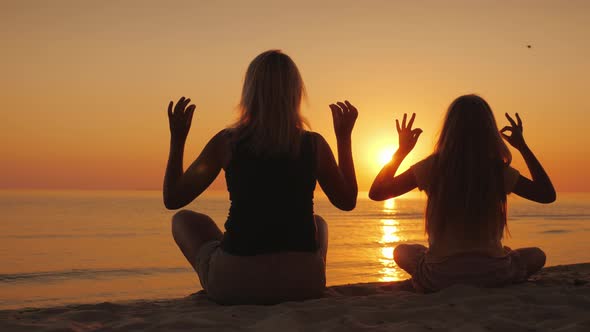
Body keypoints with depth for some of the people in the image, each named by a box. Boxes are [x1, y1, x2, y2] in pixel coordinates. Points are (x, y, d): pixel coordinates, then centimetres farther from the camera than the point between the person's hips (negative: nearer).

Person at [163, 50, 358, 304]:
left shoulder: (226, 142, -6)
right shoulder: (314, 144, -2)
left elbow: (172, 199, 4)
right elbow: (347, 202, 15)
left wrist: (177, 139, 14)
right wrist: (344, 137, 21)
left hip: (233, 282, -2)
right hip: (304, 282, 2)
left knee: (185, 220, 28)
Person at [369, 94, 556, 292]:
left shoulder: (432, 167, -6)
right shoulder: (500, 171, -5)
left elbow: (376, 193, 2)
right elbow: (548, 195, 12)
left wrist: (402, 150, 11)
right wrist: (523, 147, 15)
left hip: (439, 277, 0)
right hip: (493, 274, 0)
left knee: (401, 252, 31)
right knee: (536, 255, 29)